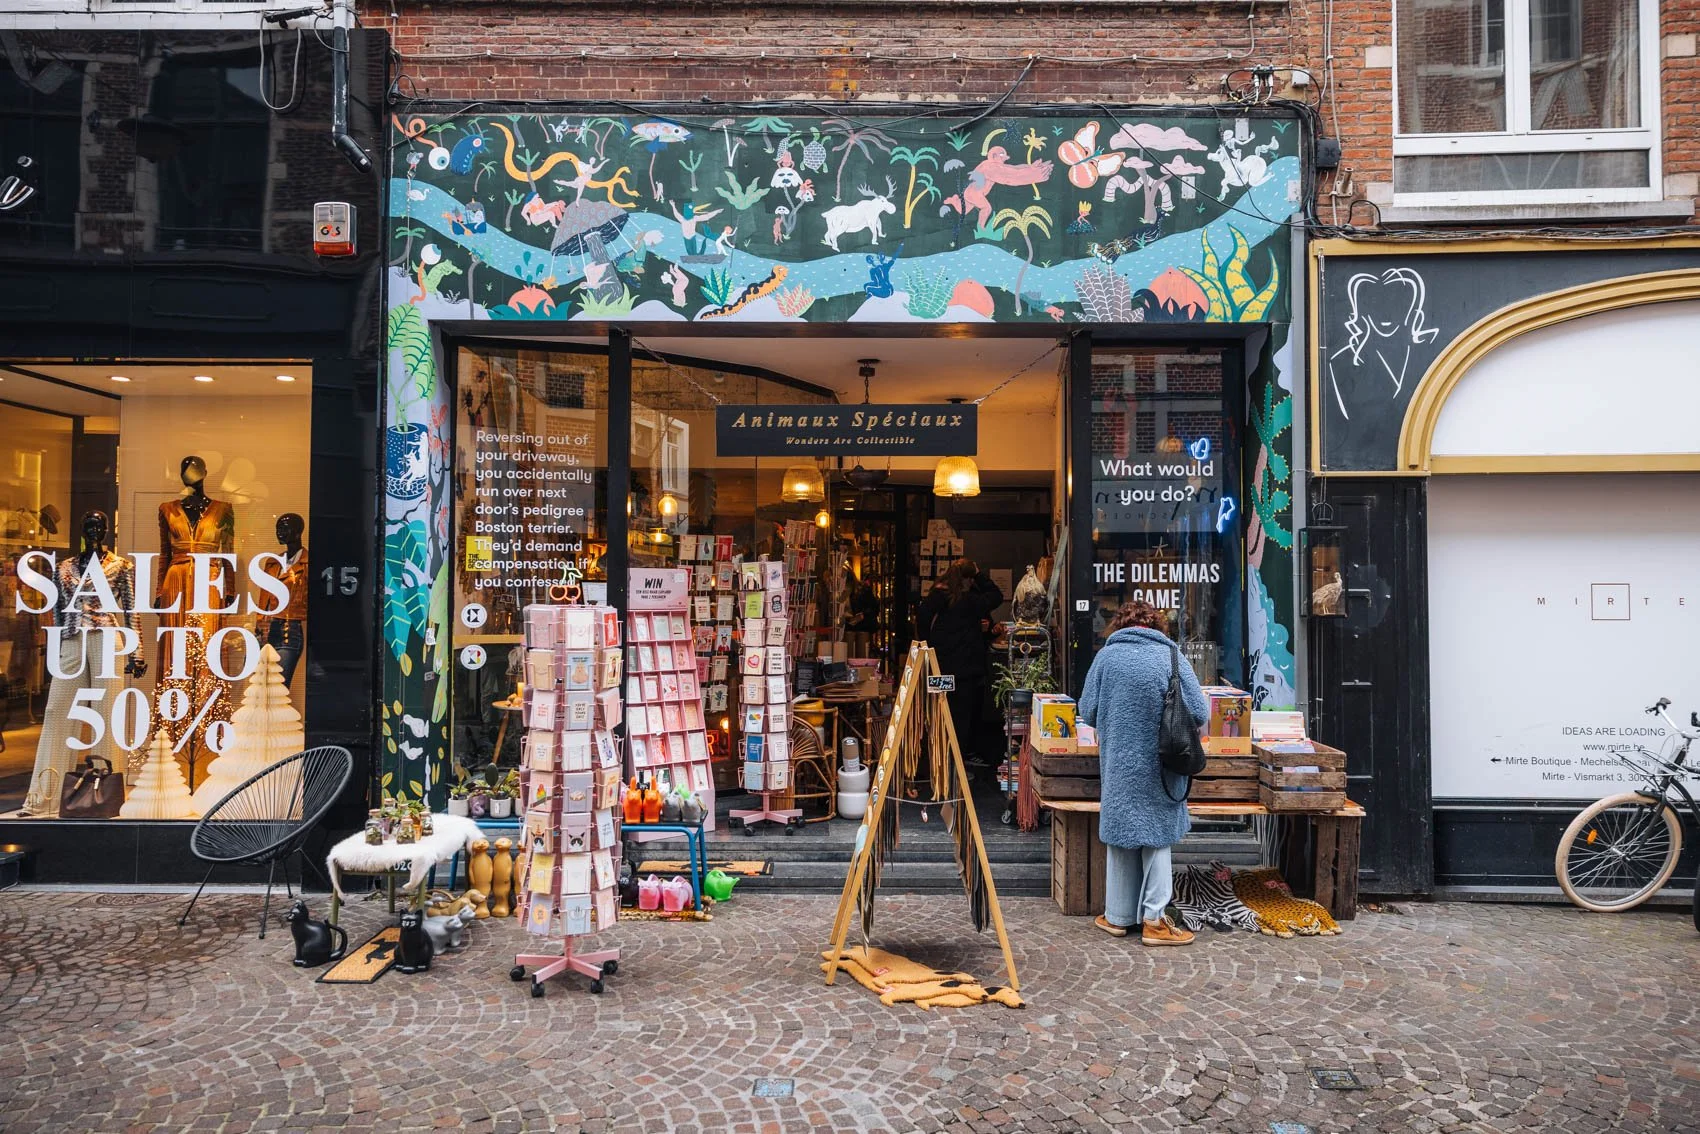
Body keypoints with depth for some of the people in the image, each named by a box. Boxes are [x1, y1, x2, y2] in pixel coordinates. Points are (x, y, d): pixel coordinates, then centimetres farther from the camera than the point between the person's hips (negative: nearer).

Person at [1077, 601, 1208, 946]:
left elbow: (1087, 711, 0)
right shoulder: (1171, 657, -6)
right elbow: (1199, 714, -8)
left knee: (1119, 835, 12)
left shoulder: (1106, 656, -2)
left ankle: (1118, 917, 21)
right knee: (1157, 838, 10)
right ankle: (1154, 920, 11)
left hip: (1118, 765, 2)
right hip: (1159, 768, -1)